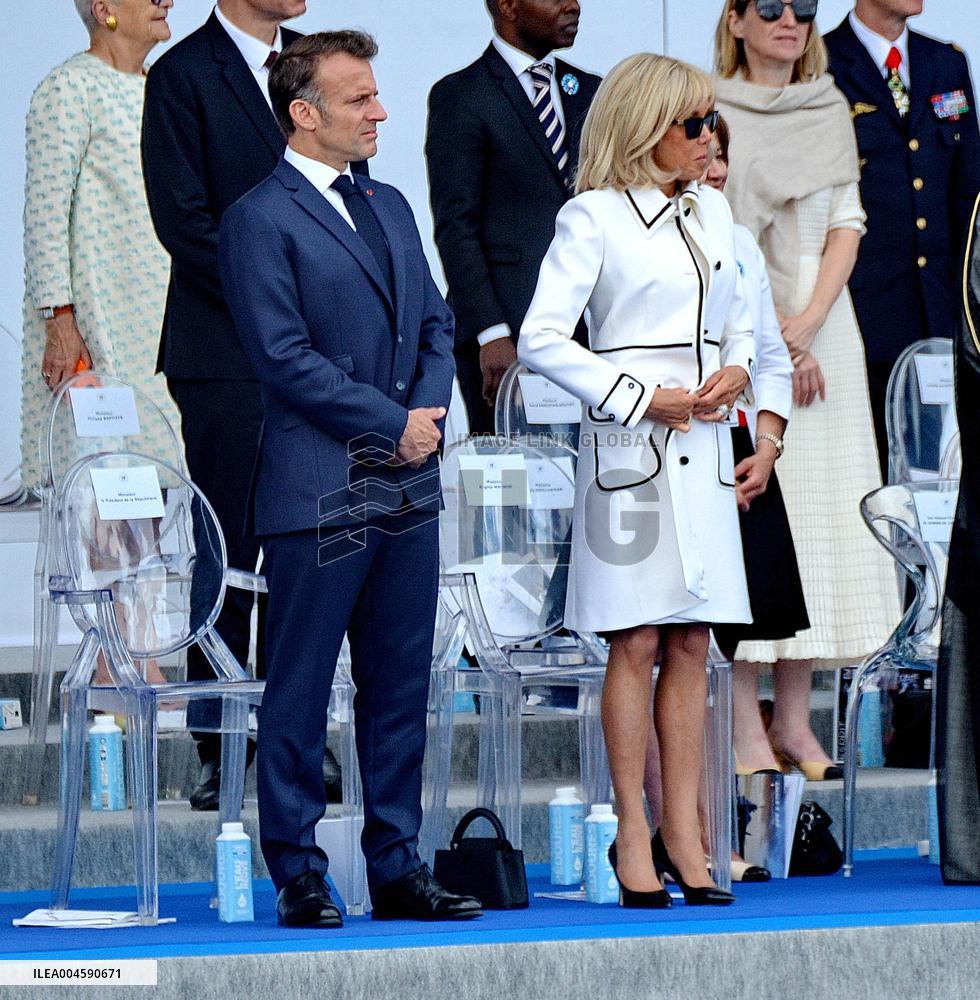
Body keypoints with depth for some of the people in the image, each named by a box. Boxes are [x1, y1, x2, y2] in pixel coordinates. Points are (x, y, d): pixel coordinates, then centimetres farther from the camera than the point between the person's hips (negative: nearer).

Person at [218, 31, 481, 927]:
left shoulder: (389, 207, 17)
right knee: (299, 692, -1)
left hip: (409, 483, 7)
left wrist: (430, 411, -1)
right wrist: (392, 424, -12)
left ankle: (397, 869, 15)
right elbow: (284, 355, -13)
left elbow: (435, 323, 18)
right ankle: (298, 877, 4)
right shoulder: (261, 220, -7)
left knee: (401, 686, 9)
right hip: (319, 490, -7)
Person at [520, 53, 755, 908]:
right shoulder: (594, 219, -5)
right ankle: (634, 833, 3)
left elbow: (738, 320, 23)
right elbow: (542, 339, -10)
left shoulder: (712, 210, 14)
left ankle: (683, 834, 7)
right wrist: (644, 399, -12)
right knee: (636, 643, -3)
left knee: (691, 644, 4)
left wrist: (735, 373, 1)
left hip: (703, 448, 6)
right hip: (629, 447, -6)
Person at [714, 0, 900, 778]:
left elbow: (847, 223, 6)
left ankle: (795, 720, 7)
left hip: (821, 327, 5)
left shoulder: (831, 112, 13)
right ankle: (745, 729, -7)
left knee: (818, 509, 2)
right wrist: (773, 334, -12)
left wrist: (808, 320, -8)